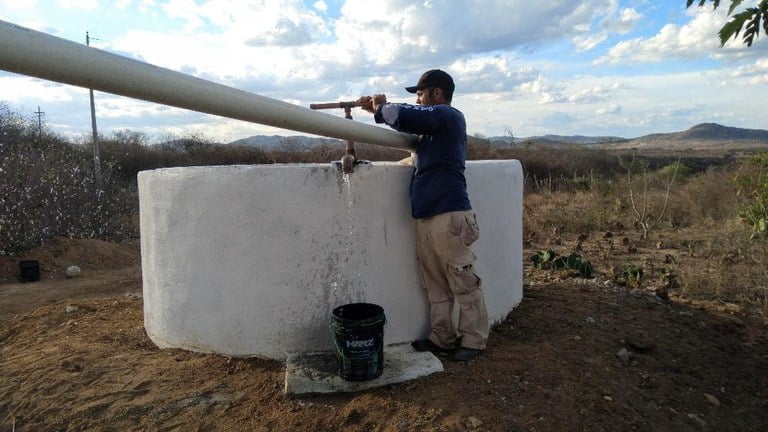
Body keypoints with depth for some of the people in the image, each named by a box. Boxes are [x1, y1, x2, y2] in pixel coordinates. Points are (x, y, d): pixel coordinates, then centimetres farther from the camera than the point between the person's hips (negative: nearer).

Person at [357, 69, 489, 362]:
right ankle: (442, 338, 19)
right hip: (426, 216, 9)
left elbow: (403, 116, -15)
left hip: (449, 216, -9)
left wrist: (380, 109, 4)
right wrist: (380, 108, 10)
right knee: (435, 285, 11)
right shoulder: (435, 122, 22)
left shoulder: (447, 115, -6)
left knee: (464, 282, 0)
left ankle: (473, 340, 11)